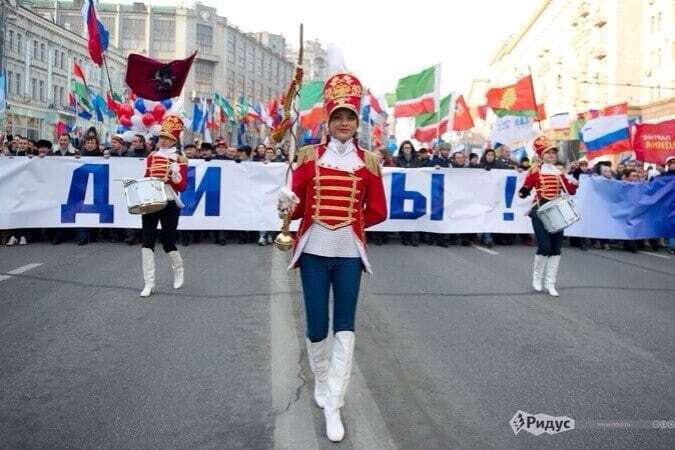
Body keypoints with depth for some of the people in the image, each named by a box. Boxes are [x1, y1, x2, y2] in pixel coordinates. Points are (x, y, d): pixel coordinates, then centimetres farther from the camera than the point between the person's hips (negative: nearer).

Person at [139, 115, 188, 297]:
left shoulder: (179, 158, -3)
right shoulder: (151, 156, 8)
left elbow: (182, 186, -8)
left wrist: (172, 173, -24)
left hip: (170, 204, -3)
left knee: (168, 242, 3)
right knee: (147, 241, -5)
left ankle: (178, 269, 33)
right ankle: (149, 283, 0)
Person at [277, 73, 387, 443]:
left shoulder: (368, 161, 2)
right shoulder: (309, 156, 2)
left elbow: (377, 212, 5)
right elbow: (297, 206, 0)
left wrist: (347, 223, 1)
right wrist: (288, 205, -21)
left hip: (349, 254, 0)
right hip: (314, 252, 0)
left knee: (344, 328, 0)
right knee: (317, 328, 4)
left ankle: (333, 407, 8)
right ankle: (321, 381, 34)